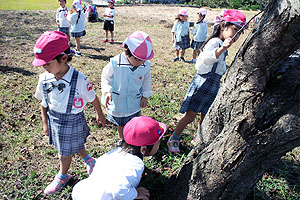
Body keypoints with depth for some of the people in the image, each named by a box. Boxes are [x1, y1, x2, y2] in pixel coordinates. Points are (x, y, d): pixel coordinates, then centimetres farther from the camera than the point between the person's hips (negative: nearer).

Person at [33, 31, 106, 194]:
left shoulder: (78, 79, -28)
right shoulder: (44, 79, -12)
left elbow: (93, 99, -12)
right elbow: (43, 102, 3)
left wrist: (100, 115, 2)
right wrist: (45, 123, 9)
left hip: (72, 121, -4)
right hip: (54, 119, 5)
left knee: (65, 152, 16)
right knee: (76, 146, 23)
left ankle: (62, 176, 45)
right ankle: (88, 160, 52)